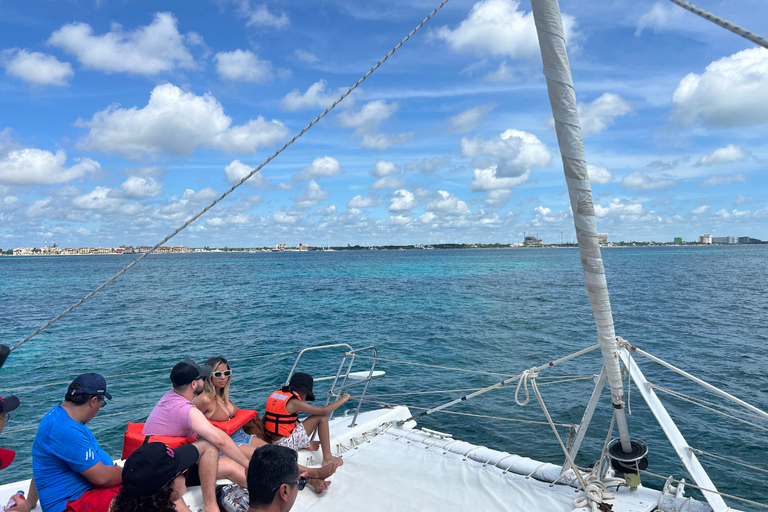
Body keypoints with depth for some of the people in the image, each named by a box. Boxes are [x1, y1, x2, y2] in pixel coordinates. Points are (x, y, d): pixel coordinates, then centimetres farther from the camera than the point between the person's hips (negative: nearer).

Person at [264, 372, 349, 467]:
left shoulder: (275, 394, 7)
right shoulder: (294, 402, -15)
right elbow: (325, 411, -16)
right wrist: (343, 399, -5)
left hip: (272, 441, 9)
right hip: (285, 443, -9)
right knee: (322, 418, -7)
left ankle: (306, 443, 11)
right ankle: (327, 458, -4)